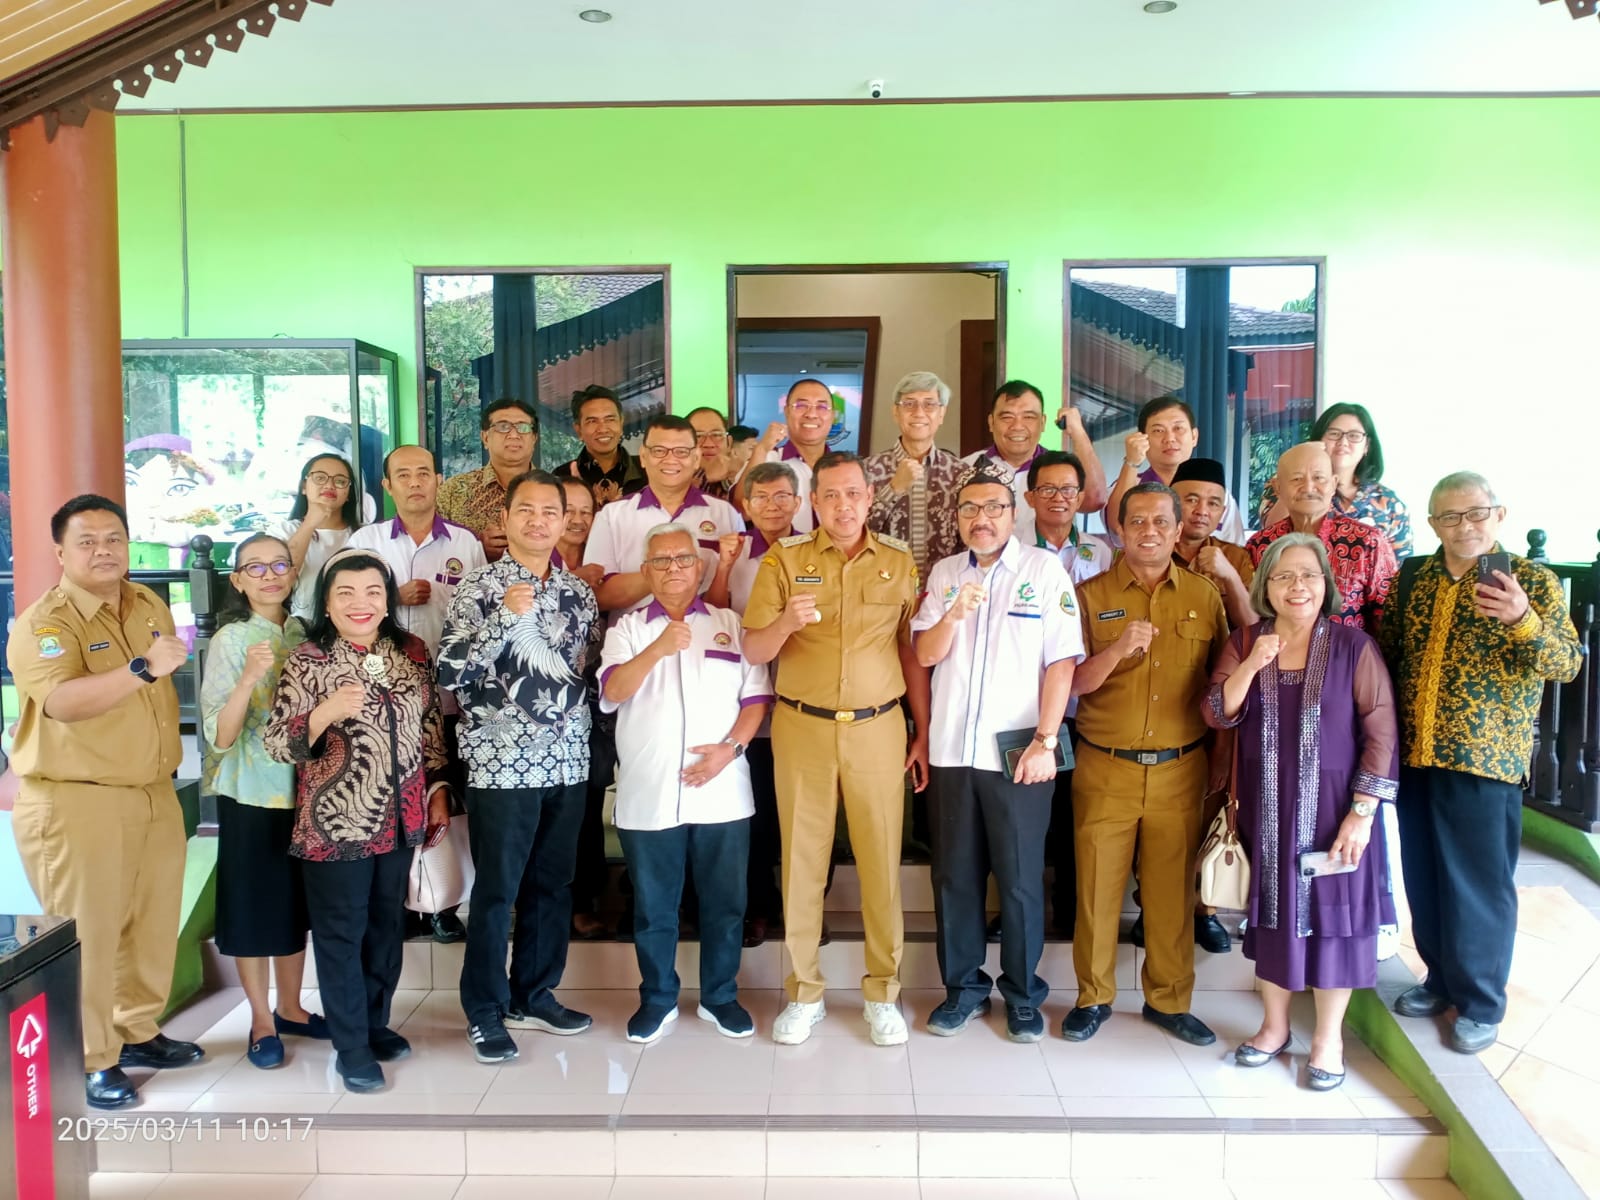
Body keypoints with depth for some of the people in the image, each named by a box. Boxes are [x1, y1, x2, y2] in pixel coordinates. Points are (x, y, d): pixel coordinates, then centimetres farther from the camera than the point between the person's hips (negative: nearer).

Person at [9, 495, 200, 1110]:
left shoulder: (152, 607, 8)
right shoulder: (42, 623, -14)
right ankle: (91, 1061, 16)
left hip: (155, 794, 7)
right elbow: (62, 702, -31)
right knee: (87, 934, 2)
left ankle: (136, 1031, 32)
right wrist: (142, 669, -43)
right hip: (75, 802, -7)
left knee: (153, 921, 15)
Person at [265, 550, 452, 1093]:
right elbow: (278, 744, -14)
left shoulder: (412, 652, 2)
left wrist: (438, 790, 9)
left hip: (399, 819, 5)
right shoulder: (307, 661, -10)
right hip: (335, 824, -4)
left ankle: (377, 1023, 35)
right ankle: (352, 1046, 21)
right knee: (341, 933, 7)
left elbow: (431, 728, 11)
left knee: (386, 924, 17)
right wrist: (326, 712, -30)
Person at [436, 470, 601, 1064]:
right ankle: (485, 1011, 20)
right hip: (501, 764, -5)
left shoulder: (579, 592, 9)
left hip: (567, 763, 5)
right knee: (497, 891, 5)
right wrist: (505, 616, -23)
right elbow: (450, 673, -14)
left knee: (553, 885, 13)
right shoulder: (478, 587, -5)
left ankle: (534, 996, 30)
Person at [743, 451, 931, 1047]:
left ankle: (883, 991, 19)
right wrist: (784, 622, -23)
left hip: (878, 729, 1)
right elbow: (752, 651, -2)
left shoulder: (899, 562, 6)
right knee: (802, 858, 6)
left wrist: (923, 733, 5)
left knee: (881, 860, 4)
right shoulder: (784, 559, 1)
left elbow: (912, 653, 9)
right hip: (802, 728, 0)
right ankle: (804, 991, 20)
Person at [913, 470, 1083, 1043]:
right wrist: (954, 613, -16)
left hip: (1018, 753, -3)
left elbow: (1062, 662, -6)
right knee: (955, 875, 11)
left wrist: (1044, 742, -12)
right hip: (951, 750, 4)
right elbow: (926, 654, 3)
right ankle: (962, 988, 26)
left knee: (1021, 878, 6)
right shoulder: (943, 573, 9)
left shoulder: (1045, 569, -2)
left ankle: (1023, 994, 22)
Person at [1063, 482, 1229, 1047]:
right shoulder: (1091, 595, 0)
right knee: (1097, 887, 5)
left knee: (1173, 890, 9)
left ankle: (1169, 999, 26)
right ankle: (1093, 997, 21)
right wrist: (1119, 648, -22)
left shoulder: (1204, 596, 5)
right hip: (1105, 769, -1)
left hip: (1180, 771, 1)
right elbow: (1074, 684, -4)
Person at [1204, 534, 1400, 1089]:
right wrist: (1252, 665, -19)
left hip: (1332, 806, -3)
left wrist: (1362, 812, -13)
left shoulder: (1353, 646, -7)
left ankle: (1328, 1037, 24)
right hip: (1265, 807, 3)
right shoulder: (1244, 642, 2)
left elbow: (1380, 733, -8)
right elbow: (1217, 715, -4)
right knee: (1272, 908, 13)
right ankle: (1274, 1024, 31)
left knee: (1332, 910, 7)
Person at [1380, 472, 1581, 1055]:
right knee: (1424, 879, 14)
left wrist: (1523, 619, -34)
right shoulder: (1414, 576, 7)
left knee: (1479, 885, 5)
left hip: (1484, 760, -4)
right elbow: (1388, 650, 14)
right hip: (1414, 756, 5)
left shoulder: (1531, 580, -5)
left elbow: (1566, 664, -15)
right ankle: (1441, 979, 33)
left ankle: (1481, 1002, 22)